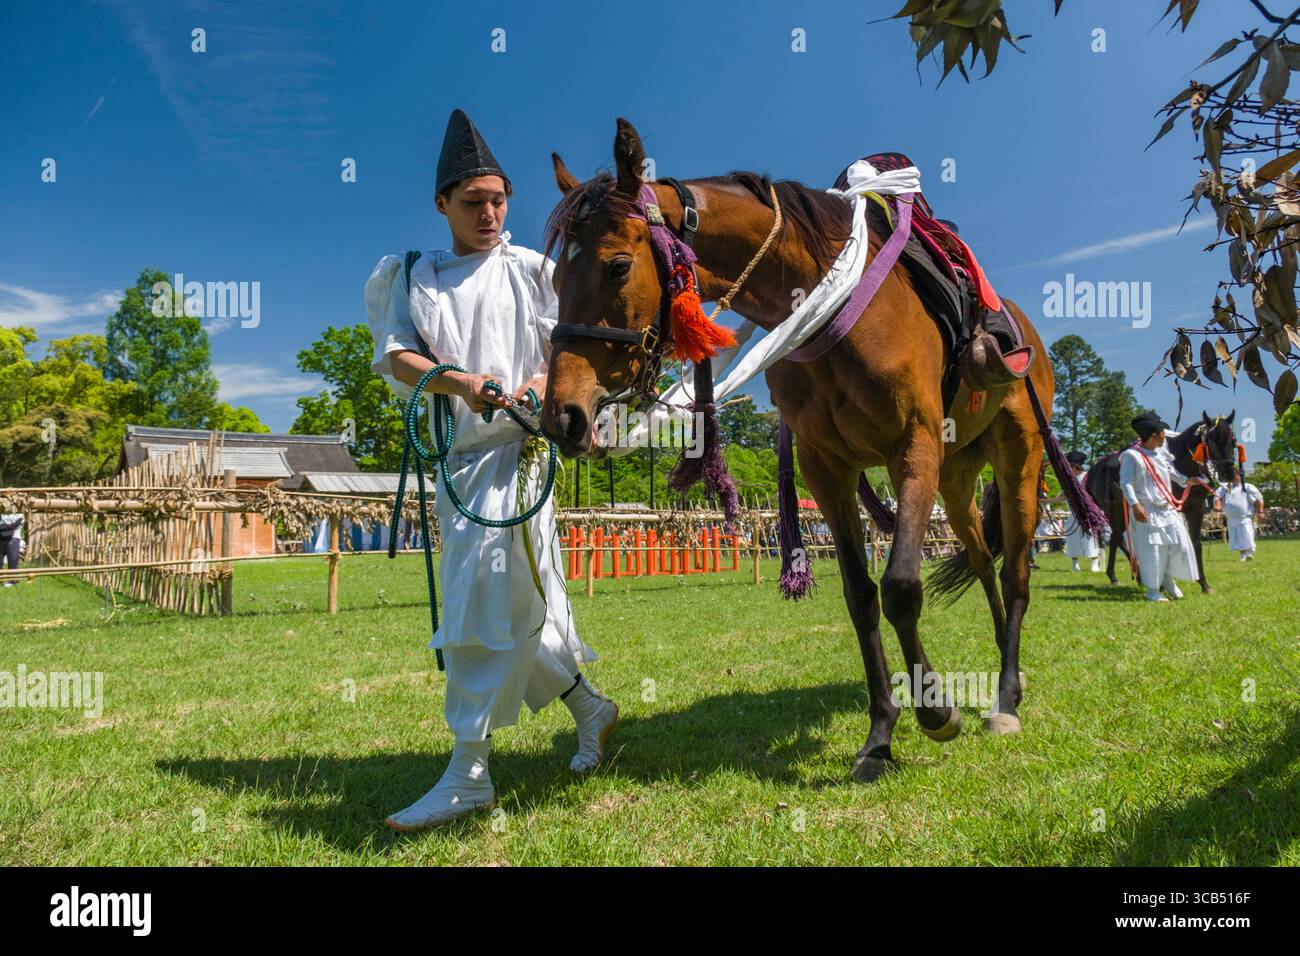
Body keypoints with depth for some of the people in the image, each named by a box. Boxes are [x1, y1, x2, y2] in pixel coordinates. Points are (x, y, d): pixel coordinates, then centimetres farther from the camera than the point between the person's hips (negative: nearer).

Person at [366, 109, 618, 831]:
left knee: (486, 596, -13)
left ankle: (468, 772, -8)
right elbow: (394, 355, 0)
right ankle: (591, 709, 33)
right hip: (454, 453, 5)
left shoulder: (530, 269, 8)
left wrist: (543, 383, -20)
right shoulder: (410, 278, 14)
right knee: (523, 604, 12)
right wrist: (457, 381, -19)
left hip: (513, 445, -5)